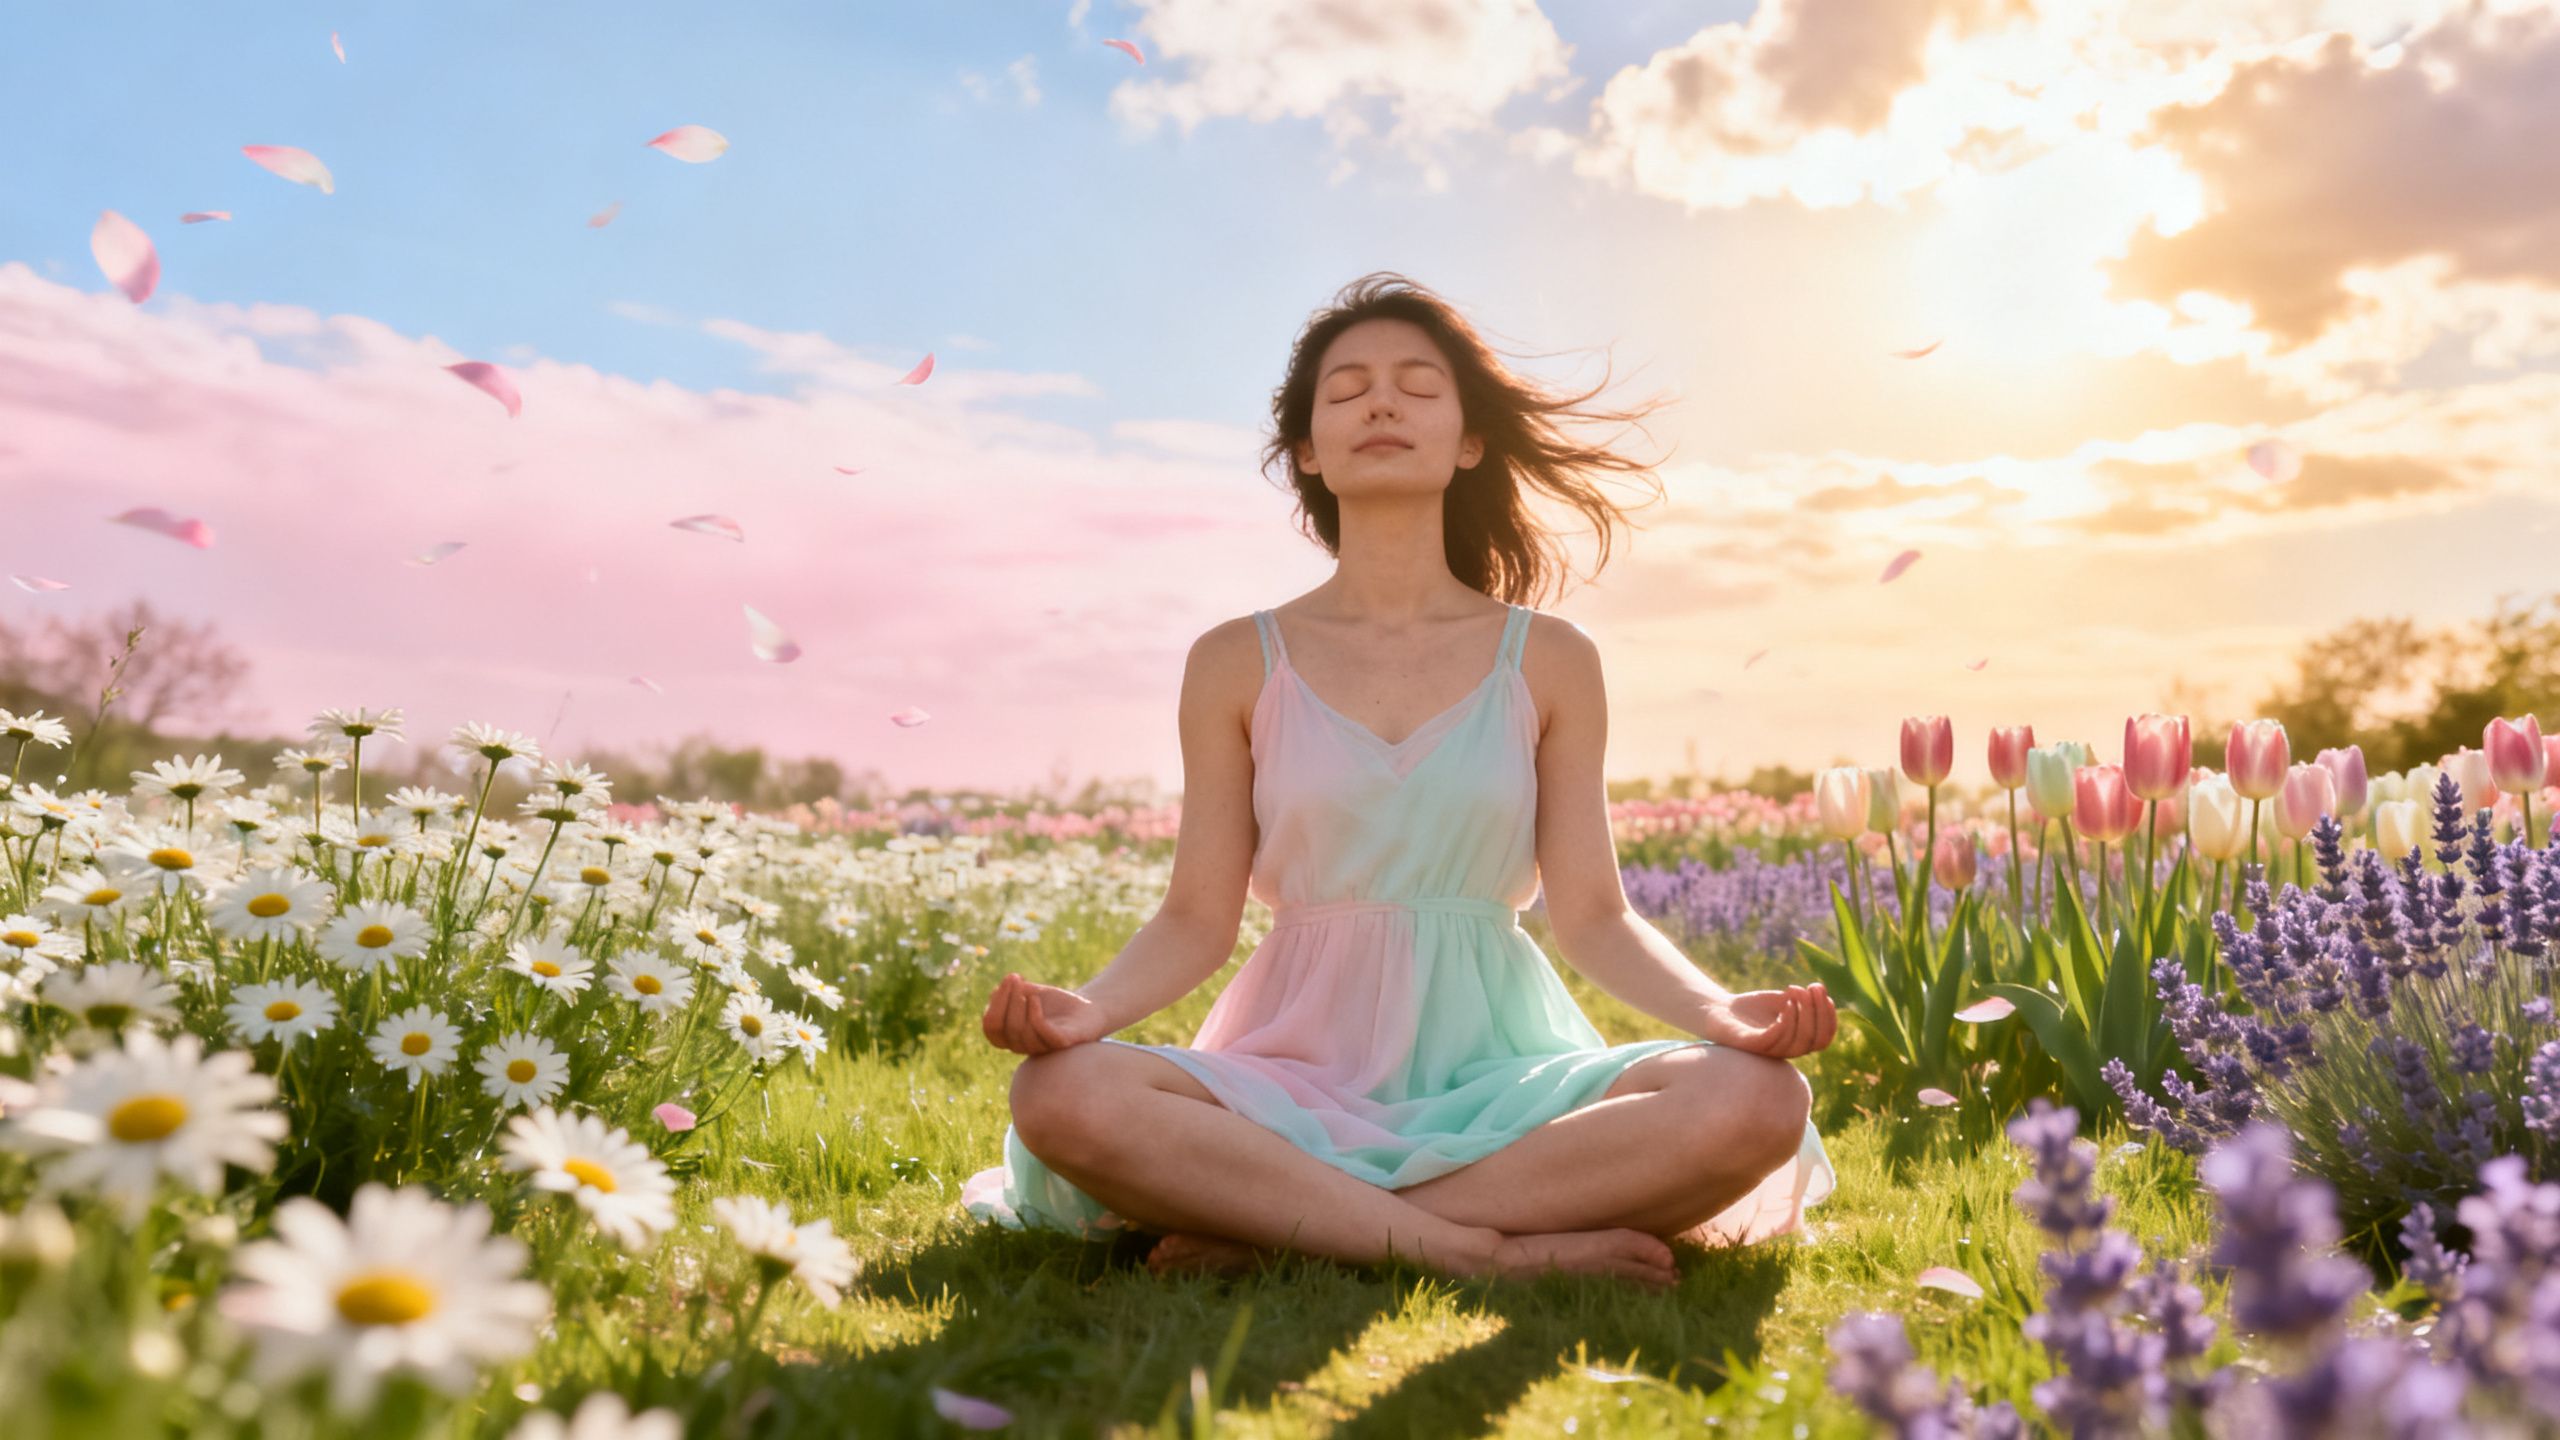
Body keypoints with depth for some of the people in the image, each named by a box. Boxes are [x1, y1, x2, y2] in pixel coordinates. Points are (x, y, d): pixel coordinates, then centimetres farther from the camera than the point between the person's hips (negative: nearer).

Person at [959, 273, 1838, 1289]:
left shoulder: (1550, 662, 7)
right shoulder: (1237, 664, 6)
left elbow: (1592, 914, 4)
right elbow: (1198, 919, 4)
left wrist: (1721, 1010, -15)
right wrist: (1089, 1006, -17)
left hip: (1497, 1068, 1)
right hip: (1303, 1069, -1)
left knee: (1756, 1102, -28)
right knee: (1063, 1094, -30)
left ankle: (1272, 1224, -22)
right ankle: (1495, 1249, -23)